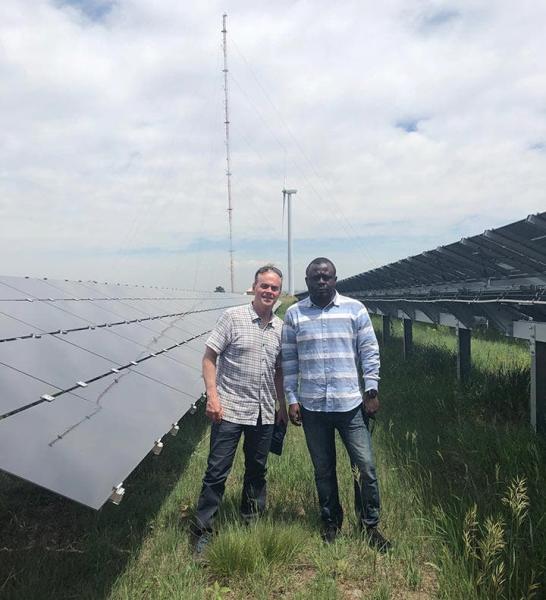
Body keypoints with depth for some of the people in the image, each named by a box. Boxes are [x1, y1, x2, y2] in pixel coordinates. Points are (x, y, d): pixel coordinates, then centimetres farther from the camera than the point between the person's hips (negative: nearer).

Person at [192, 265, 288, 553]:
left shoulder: (280, 327, 7)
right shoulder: (233, 317, -7)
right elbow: (209, 358, -7)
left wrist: (282, 405, 14)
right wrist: (212, 396, -15)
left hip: (264, 413, 5)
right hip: (229, 410, -5)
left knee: (257, 471, 17)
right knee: (217, 472, 1)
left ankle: (252, 523, 35)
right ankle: (202, 532, 16)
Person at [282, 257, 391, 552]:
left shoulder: (355, 309, -1)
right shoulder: (294, 314, 2)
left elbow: (370, 352, 1)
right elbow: (289, 361, 4)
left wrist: (371, 391, -4)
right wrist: (292, 399, 1)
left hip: (351, 405, -1)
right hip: (312, 407, 1)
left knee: (365, 468, 3)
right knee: (323, 470, 14)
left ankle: (370, 525, 23)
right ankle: (331, 522, 33)